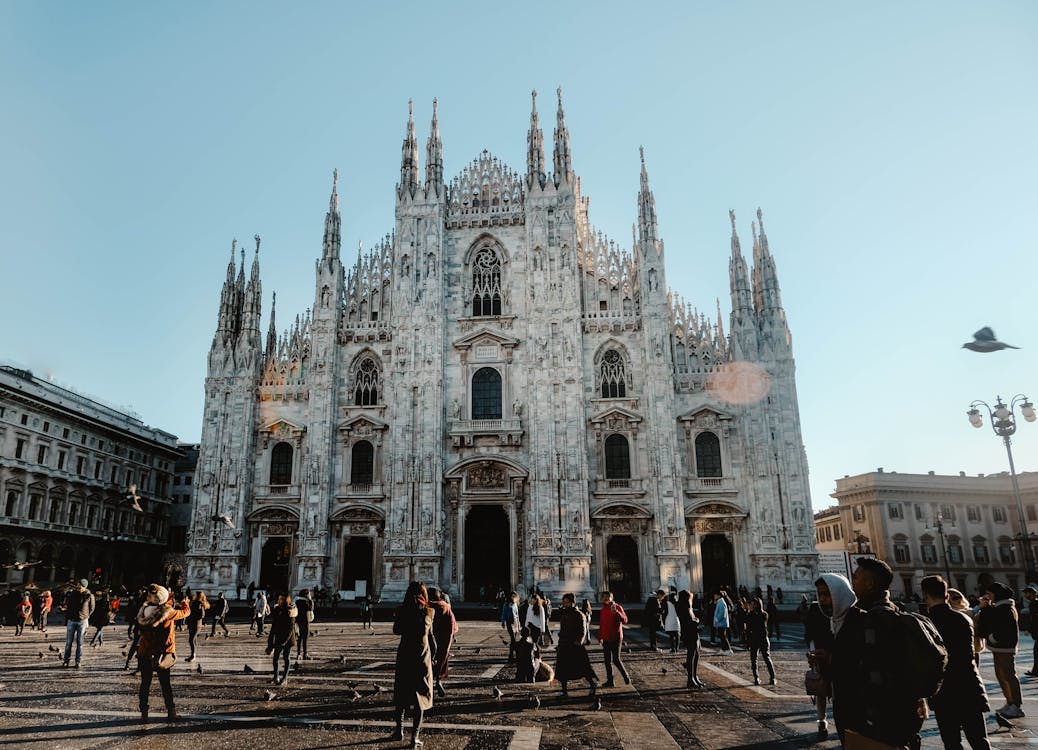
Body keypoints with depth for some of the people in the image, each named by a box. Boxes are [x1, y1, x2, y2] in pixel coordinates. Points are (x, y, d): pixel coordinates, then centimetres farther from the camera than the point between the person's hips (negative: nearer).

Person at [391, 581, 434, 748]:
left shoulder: (401, 611, -7)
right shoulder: (429, 612, -7)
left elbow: (396, 631, 6)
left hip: (404, 656, 1)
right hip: (422, 658, -1)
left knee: (400, 695, 18)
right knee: (420, 697, 6)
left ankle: (399, 730, 28)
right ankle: (414, 737, 6)